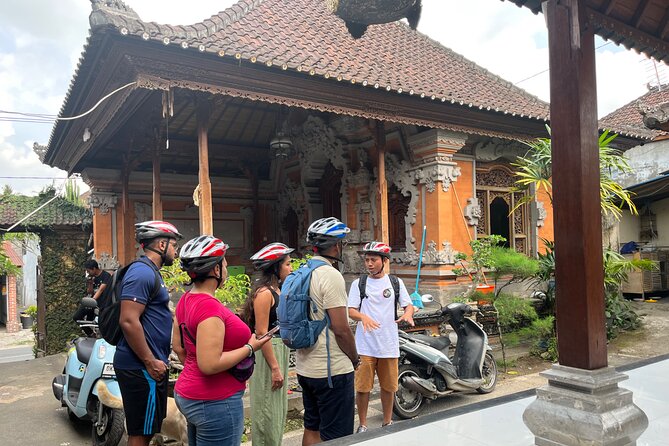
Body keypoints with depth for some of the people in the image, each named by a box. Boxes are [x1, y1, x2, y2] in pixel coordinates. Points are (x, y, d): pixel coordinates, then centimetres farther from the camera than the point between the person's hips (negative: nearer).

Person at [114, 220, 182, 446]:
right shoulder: (142, 272, -16)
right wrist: (150, 362, -21)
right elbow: (128, 321, -25)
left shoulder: (150, 272, 16)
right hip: (141, 367, -10)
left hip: (148, 365, 10)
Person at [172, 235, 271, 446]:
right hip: (214, 403, -10)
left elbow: (178, 346, 13)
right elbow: (210, 364, -28)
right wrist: (250, 348, -18)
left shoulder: (186, 300, 4)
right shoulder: (209, 307, -25)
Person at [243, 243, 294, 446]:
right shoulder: (264, 293, -17)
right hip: (267, 353, -9)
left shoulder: (277, 290, 10)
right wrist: (274, 368, -21)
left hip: (280, 350, 9)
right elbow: (261, 333, -21)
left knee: (279, 410, 18)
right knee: (268, 410, 4)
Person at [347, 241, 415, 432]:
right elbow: (351, 310, -3)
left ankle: (387, 422, 31)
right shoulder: (358, 283, 2)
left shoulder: (396, 282, 7)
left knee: (388, 386, 12)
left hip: (389, 344, 2)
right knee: (362, 387, 2)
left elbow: (408, 305, 8)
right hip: (365, 345, -1)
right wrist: (363, 317, -25)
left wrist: (407, 314, -16)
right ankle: (363, 425, 19)